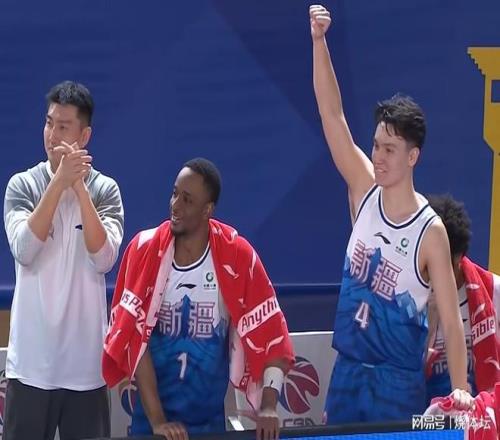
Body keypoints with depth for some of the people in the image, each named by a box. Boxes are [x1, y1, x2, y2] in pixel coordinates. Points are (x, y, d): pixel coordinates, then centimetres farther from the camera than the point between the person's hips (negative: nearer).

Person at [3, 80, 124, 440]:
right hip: (32, 359, 0)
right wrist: (59, 182, -18)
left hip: (85, 361, 0)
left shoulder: (105, 189, 2)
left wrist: (79, 186, -16)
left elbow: (104, 259, -12)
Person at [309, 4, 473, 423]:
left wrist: (460, 390, -24)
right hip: (348, 370, 5)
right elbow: (332, 115, -8)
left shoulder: (431, 231, -13)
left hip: (399, 381, -5)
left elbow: (451, 321, -12)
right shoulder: (365, 191, -1)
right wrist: (319, 41, -18)